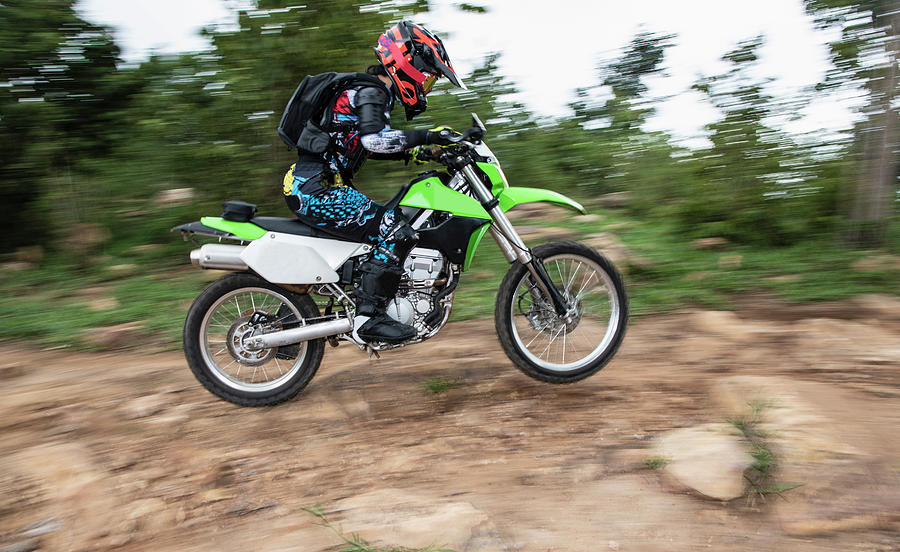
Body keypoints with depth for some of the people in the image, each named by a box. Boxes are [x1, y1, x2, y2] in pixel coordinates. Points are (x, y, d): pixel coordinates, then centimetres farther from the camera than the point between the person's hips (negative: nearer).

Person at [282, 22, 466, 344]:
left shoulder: (375, 93, 21)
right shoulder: (370, 93, -9)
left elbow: (374, 146, 32)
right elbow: (374, 138, -29)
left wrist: (417, 153, 22)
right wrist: (426, 136, -26)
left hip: (311, 187, 11)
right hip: (317, 189, -11)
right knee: (396, 233, -20)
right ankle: (369, 317, -18)